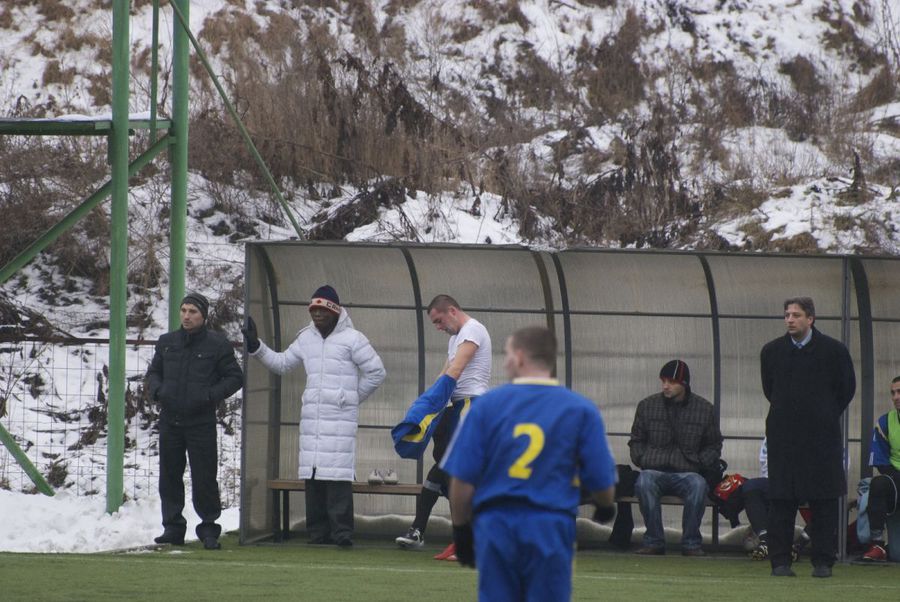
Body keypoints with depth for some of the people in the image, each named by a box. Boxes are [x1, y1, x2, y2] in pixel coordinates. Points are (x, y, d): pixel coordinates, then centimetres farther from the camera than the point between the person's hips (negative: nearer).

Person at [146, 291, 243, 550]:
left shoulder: (217, 345, -1)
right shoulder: (167, 342, 11)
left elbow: (235, 378, 2)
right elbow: (153, 372, 21)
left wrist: (211, 395, -13)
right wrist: (157, 390, -1)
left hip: (201, 423, -4)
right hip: (170, 421, 4)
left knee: (204, 478, -4)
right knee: (169, 476, 7)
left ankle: (209, 528, 5)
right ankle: (173, 527, 15)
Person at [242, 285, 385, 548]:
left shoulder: (352, 339, -3)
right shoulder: (306, 339, 15)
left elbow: (376, 372, 1)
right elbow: (282, 363, 23)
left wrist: (354, 396, 4)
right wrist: (256, 346, 13)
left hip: (341, 417, -6)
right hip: (311, 415, 6)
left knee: (338, 474, -13)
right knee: (313, 473, 1)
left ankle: (342, 532, -15)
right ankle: (318, 532, 4)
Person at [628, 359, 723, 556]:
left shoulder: (705, 409, 10)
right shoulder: (647, 406, 13)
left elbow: (713, 445, 18)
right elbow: (636, 440, 22)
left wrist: (700, 463, 1)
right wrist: (641, 459, 3)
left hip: (688, 472, -1)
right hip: (654, 470, 1)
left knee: (698, 485, -36)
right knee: (644, 482, -36)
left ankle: (691, 542, -22)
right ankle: (654, 540, -25)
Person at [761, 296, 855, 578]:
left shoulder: (833, 350, -2)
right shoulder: (772, 351, 5)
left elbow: (846, 388, 10)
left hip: (822, 438, -2)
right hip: (783, 436, 2)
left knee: (823, 501, -1)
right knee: (781, 501, 0)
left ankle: (822, 562, 5)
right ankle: (780, 562, 4)